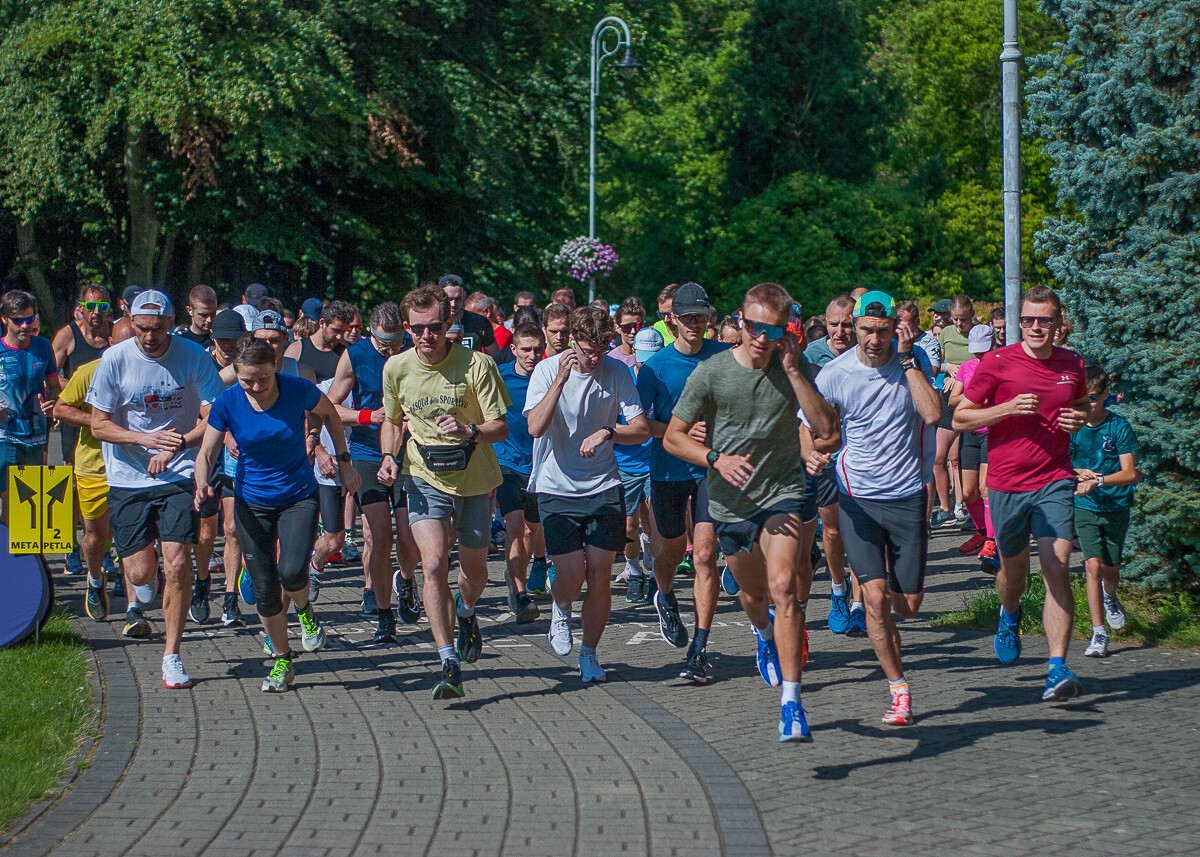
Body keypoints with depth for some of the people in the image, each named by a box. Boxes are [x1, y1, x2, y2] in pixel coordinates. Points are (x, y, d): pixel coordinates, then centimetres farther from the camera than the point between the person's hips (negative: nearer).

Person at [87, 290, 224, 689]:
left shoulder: (193, 356, -7)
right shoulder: (114, 360, -5)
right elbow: (99, 425, -2)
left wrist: (174, 447, -22)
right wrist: (145, 438, -19)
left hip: (179, 476, -1)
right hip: (127, 478, 1)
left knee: (176, 564, -13)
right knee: (140, 572, 0)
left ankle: (171, 656, 1)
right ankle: (138, 597, 40)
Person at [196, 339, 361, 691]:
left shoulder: (299, 391, -15)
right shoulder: (227, 403, -12)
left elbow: (329, 414, 6)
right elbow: (206, 453, -9)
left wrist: (344, 460, 8)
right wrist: (202, 484, -29)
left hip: (299, 497, -1)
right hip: (252, 502, 2)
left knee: (292, 571, -23)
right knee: (264, 589, 0)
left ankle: (304, 612, 14)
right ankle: (282, 661, 21)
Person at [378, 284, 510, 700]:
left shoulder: (476, 364, -15)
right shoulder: (396, 369, -6)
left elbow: (500, 427, -12)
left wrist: (469, 431, -32)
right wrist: (389, 456, -6)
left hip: (474, 480, 0)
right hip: (425, 480, 0)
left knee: (474, 569, 12)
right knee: (434, 564, -18)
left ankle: (466, 612, 50)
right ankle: (449, 664, -16)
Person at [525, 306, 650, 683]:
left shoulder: (617, 372, -2)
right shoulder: (547, 370, -7)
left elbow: (641, 429, -6)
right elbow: (535, 427, -20)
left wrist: (607, 432, -24)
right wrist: (560, 380, -26)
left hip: (604, 486, 2)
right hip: (557, 487, -2)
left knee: (599, 573, -2)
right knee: (572, 574, -11)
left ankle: (589, 652, 16)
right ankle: (560, 611, 25)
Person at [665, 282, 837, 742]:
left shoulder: (792, 369, -7)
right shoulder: (711, 373, -10)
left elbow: (826, 428, -18)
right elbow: (673, 436, -4)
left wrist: (792, 371, -22)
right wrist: (717, 459, -21)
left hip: (782, 492, -1)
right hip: (731, 501, 1)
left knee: (783, 585, -21)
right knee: (753, 593, 19)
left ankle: (790, 703, -22)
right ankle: (764, 634, 58)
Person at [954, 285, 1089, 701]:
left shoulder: (1072, 365, 6)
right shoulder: (997, 362, -4)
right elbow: (960, 417, -1)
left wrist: (1079, 419, 3)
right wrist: (1008, 408, -16)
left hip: (1055, 481, 1)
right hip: (1007, 483, -1)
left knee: (1057, 571, -13)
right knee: (1014, 570, 14)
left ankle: (1058, 669, -15)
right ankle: (1009, 615, 51)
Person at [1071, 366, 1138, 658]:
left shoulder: (1119, 426, -7)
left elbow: (1130, 473, -10)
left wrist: (1097, 480, -22)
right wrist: (1078, 472, -13)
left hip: (1116, 506, 0)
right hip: (1084, 506, 0)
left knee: (1110, 570, 8)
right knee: (1093, 564, -14)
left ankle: (1110, 596, 45)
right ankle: (1098, 633, -9)